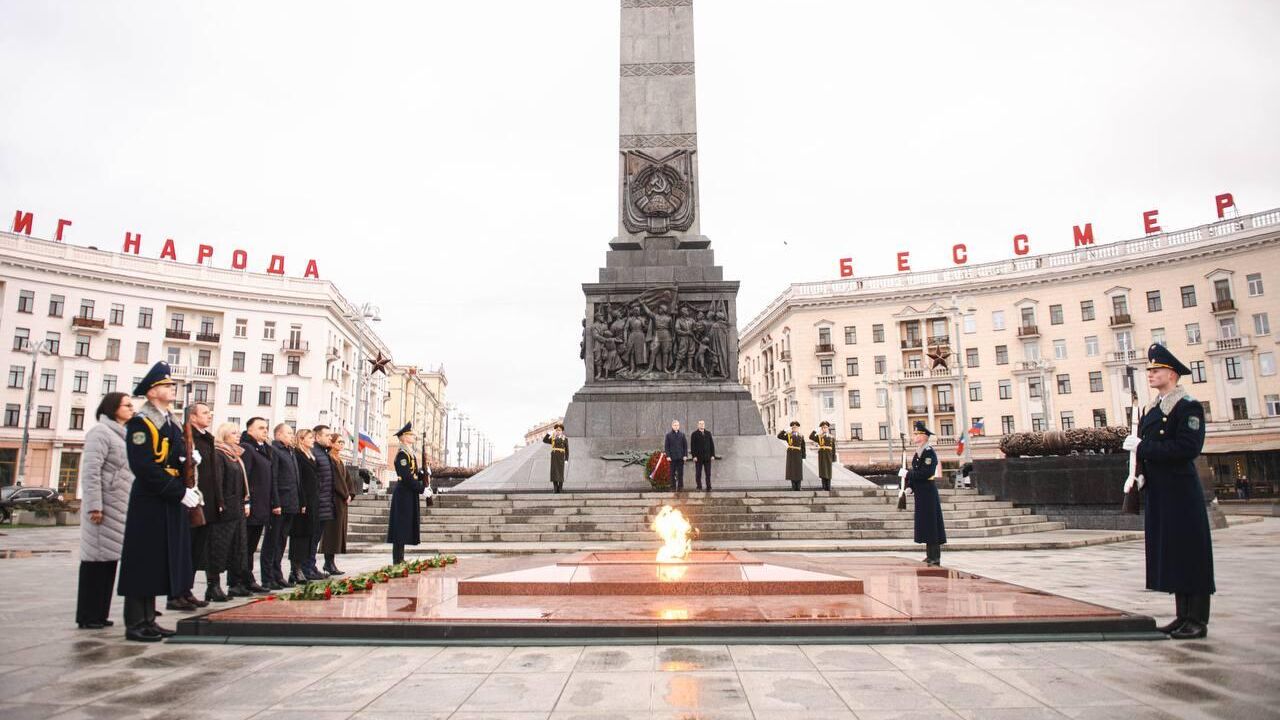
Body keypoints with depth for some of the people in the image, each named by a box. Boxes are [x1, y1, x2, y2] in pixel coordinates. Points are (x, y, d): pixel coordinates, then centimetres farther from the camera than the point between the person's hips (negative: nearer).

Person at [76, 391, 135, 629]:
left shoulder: (123, 435, 19)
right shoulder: (100, 432, -8)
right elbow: (91, 471, -16)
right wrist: (94, 506, -21)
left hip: (121, 508, 9)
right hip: (104, 507, -9)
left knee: (109, 559, 10)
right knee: (96, 559, -4)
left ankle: (98, 614, 16)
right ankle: (88, 616, 2)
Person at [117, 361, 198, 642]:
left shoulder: (172, 424, 16)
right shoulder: (140, 423, -10)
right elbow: (145, 468, -19)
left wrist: (190, 489, -2)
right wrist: (180, 493, -20)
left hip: (172, 503, 8)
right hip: (150, 505, -8)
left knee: (159, 564, 12)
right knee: (143, 563, -1)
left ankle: (148, 621, 20)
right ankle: (135, 624, 7)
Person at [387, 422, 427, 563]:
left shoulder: (409, 454, 17)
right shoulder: (402, 454, -14)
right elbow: (407, 477, -22)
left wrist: (424, 474, 0)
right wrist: (422, 488, -18)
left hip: (408, 495, 10)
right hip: (404, 495, -10)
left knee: (405, 528, 12)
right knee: (401, 527, -6)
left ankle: (400, 559, 18)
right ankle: (397, 561, -2)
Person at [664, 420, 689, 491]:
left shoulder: (682, 435, 8)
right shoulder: (668, 435, 4)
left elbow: (685, 446, 8)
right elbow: (666, 446, 2)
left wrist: (685, 455, -2)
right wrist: (668, 456, -7)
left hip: (680, 457, 1)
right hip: (672, 458, -1)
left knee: (680, 473, 3)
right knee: (672, 473, 2)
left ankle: (680, 486, 9)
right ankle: (673, 487, 7)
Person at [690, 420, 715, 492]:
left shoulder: (708, 433, 11)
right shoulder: (694, 434, 1)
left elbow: (712, 444, 11)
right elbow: (692, 446, -3)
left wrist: (712, 454, 3)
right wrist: (694, 456, -11)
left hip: (707, 457, 3)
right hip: (698, 457, -2)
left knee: (708, 473, 2)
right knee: (698, 473, 2)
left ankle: (709, 487, 6)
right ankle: (699, 487, 9)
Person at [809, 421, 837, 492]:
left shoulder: (832, 437, 11)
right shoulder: (819, 436, 7)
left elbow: (833, 448, 9)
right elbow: (811, 437, -8)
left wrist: (834, 457, 4)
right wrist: (816, 430, -12)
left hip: (829, 455, 1)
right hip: (822, 455, -1)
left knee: (828, 470, 4)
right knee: (823, 469, -3)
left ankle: (828, 487, 10)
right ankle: (824, 487, 0)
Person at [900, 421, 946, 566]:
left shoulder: (929, 452, -14)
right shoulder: (918, 453, 15)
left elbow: (926, 473, -23)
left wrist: (908, 474, -19)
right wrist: (910, 487, 3)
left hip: (928, 492, -9)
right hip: (921, 493, 9)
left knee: (931, 523, -5)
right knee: (925, 524, 12)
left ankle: (935, 558, 0)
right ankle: (930, 555, 18)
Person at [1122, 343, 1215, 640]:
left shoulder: (1189, 407, -9)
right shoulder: (1152, 412, 16)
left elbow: (1188, 447, -22)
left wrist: (1142, 447, -21)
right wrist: (1139, 475, 1)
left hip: (1181, 494, -8)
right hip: (1158, 494, 8)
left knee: (1190, 553, -1)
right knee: (1171, 555, 12)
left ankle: (1198, 621, 7)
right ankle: (1183, 616, 20)